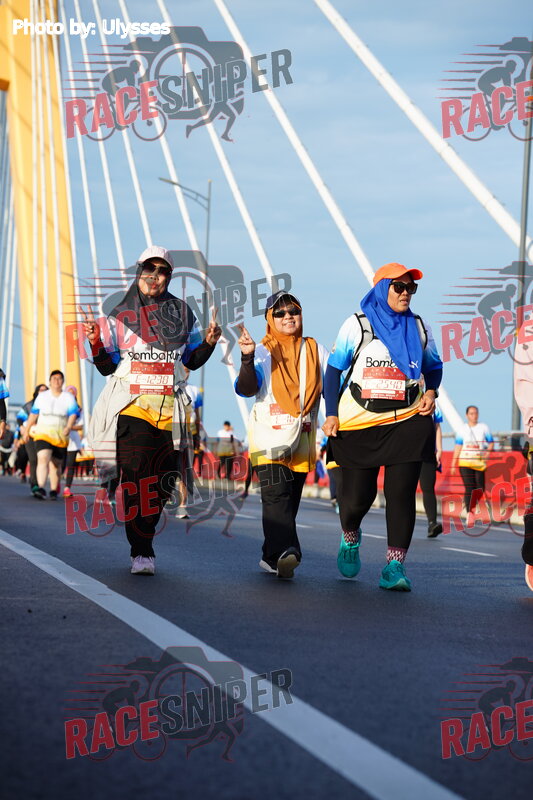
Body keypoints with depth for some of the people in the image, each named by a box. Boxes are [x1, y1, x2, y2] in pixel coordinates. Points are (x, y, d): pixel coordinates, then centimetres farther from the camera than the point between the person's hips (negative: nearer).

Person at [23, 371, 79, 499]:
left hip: (61, 436, 1)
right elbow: (33, 414, 15)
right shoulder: (42, 396, 9)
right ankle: (41, 488, -34)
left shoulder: (69, 398, 5)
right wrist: (26, 431, 17)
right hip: (43, 434, -1)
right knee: (43, 459, -21)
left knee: (56, 464, 9)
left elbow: (73, 414, -7)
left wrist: (69, 427, -26)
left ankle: (54, 490, 22)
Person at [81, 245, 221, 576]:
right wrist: (96, 342, -8)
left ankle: (145, 532, 26)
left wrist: (209, 342, -2)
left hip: (169, 409, 2)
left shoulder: (182, 313, 12)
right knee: (137, 478, -14)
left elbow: (192, 361, 16)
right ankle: (141, 552, -13)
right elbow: (108, 367, 9)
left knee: (164, 480, 2)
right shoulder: (121, 316, 9)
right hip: (132, 407, -2)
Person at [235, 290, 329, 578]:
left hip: (302, 437, 4)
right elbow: (247, 388, -12)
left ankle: (272, 556, 15)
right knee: (276, 493, -19)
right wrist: (247, 359, -27)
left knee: (290, 499, 7)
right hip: (269, 434, -4)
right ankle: (285, 552, -32)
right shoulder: (263, 352, 2)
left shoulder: (315, 350, 13)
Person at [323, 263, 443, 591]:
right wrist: (331, 413, -2)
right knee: (357, 496, 1)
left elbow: (434, 366, 22)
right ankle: (350, 537, 35)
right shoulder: (357, 325, 1)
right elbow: (334, 369, 5)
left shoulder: (418, 327, 9)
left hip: (407, 423, 1)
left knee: (401, 493, -9)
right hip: (358, 425, -1)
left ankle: (395, 566, -6)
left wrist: (431, 391, 1)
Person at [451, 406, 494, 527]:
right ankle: (469, 514, -22)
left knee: (480, 489, 2)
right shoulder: (462, 429, 8)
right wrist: (453, 465, 8)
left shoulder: (483, 428, 9)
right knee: (469, 488, -15)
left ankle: (472, 507, 28)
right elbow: (457, 447, 11)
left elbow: (491, 443, 13)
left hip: (480, 462, 2)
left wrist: (487, 452, -8)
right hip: (465, 462, -2)